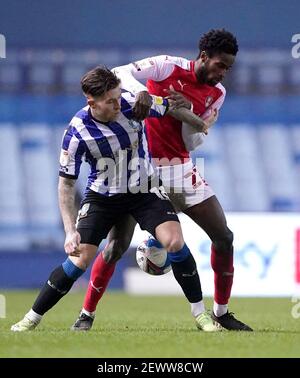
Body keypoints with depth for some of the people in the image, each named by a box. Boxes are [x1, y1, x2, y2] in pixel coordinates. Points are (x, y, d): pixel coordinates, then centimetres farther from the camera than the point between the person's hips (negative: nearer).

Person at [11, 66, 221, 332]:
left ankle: (200, 313, -5)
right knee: (79, 261, -9)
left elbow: (171, 107, -2)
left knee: (174, 242, -19)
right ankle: (32, 318, 8)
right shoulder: (77, 133, -23)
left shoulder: (132, 103, -21)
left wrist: (200, 124, 10)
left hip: (145, 188, 1)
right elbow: (66, 183, -15)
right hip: (102, 197, -1)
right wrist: (70, 231, -22)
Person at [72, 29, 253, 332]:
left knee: (224, 238, 1)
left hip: (180, 171, 5)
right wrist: (140, 93, -33)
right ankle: (86, 315, 6)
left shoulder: (217, 94, 4)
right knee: (116, 247, -10)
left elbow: (193, 142, 2)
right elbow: (119, 74, -14)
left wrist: (188, 111, -17)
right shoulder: (169, 67, -9)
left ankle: (221, 312, 17)